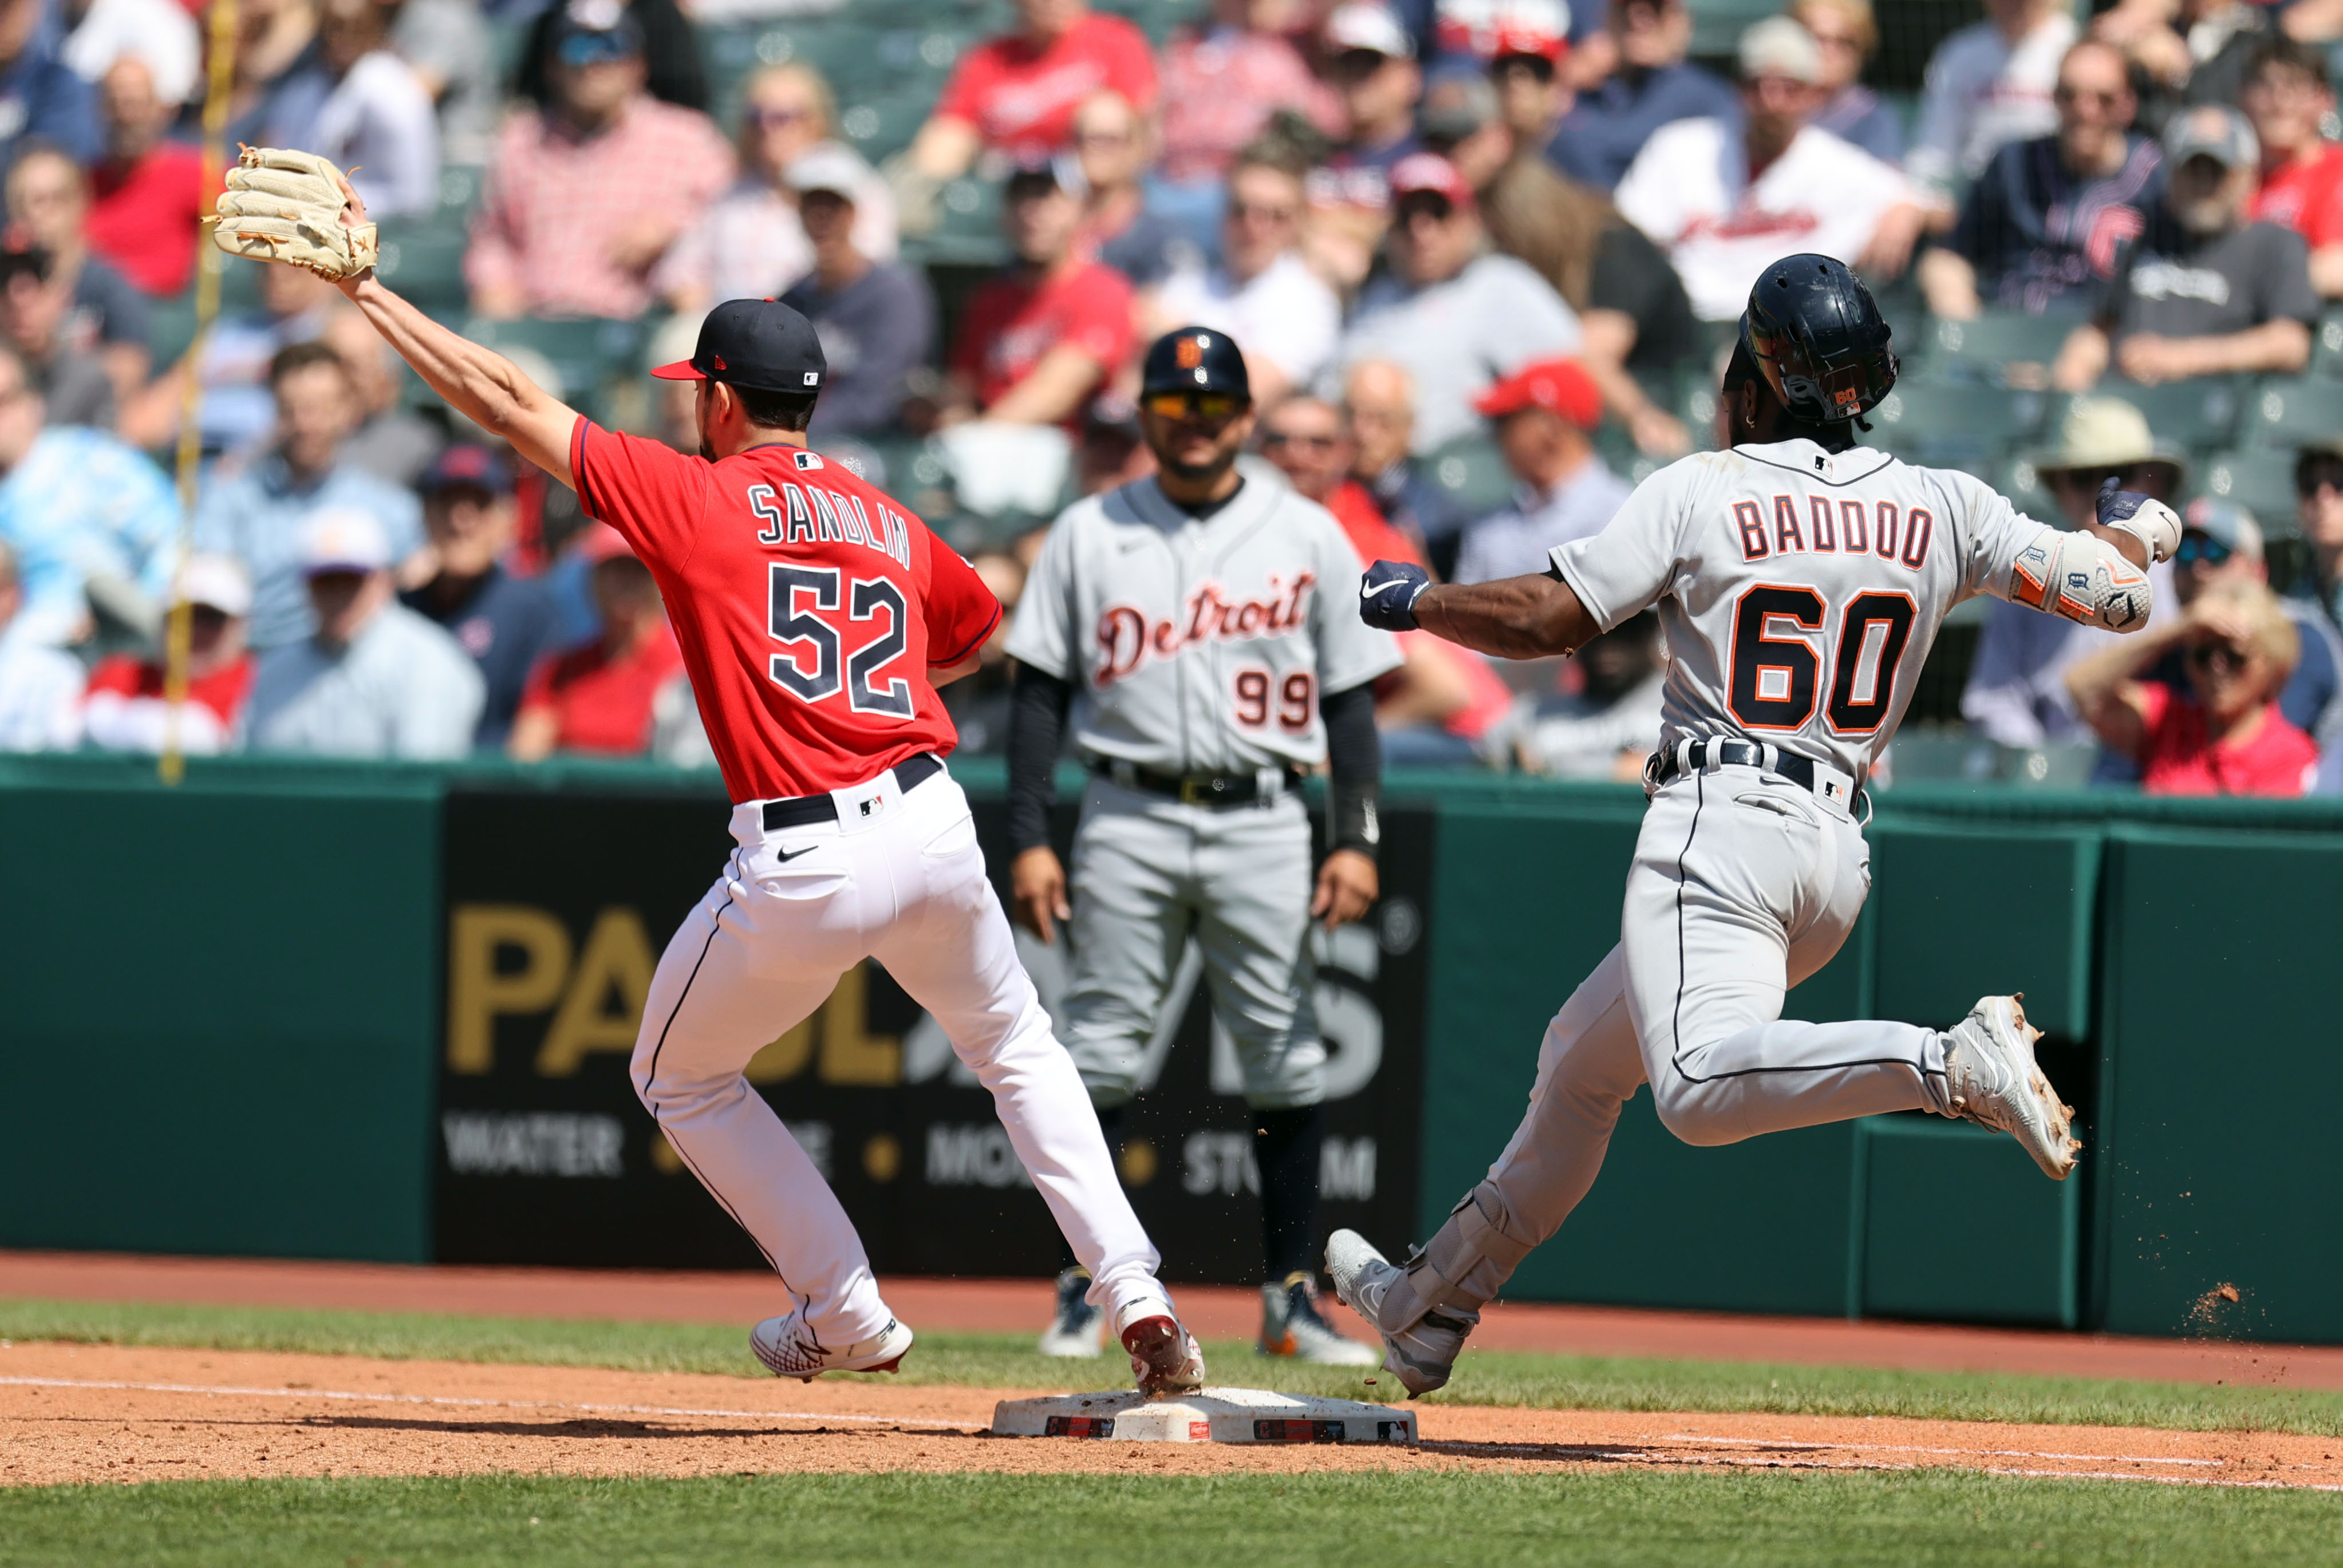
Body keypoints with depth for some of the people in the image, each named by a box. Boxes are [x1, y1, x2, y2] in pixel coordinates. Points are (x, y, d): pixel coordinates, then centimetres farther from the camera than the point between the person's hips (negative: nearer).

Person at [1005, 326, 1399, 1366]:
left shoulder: (1309, 539, 7)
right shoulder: (1088, 536, 7)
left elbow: (1350, 696, 7)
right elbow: (1041, 694, 6)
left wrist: (1357, 841, -3)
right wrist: (1029, 840, -3)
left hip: (1262, 822, 0)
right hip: (1128, 820, 0)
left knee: (1286, 1061, -2)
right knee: (1098, 1054, -3)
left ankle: (1290, 1298, 5)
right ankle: (1087, 1290, 5)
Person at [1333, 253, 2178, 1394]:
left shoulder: (1700, 493, -3)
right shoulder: (1940, 509, 8)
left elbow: (1544, 619, -3)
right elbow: (2116, 593, 6)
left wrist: (1413, 600, 16)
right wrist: (2137, 527, 31)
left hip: (1720, 825, -8)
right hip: (1839, 854, 8)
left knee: (1703, 1085, -29)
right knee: (1582, 1062, 22)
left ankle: (1956, 1064, -44)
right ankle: (1431, 1311, 32)